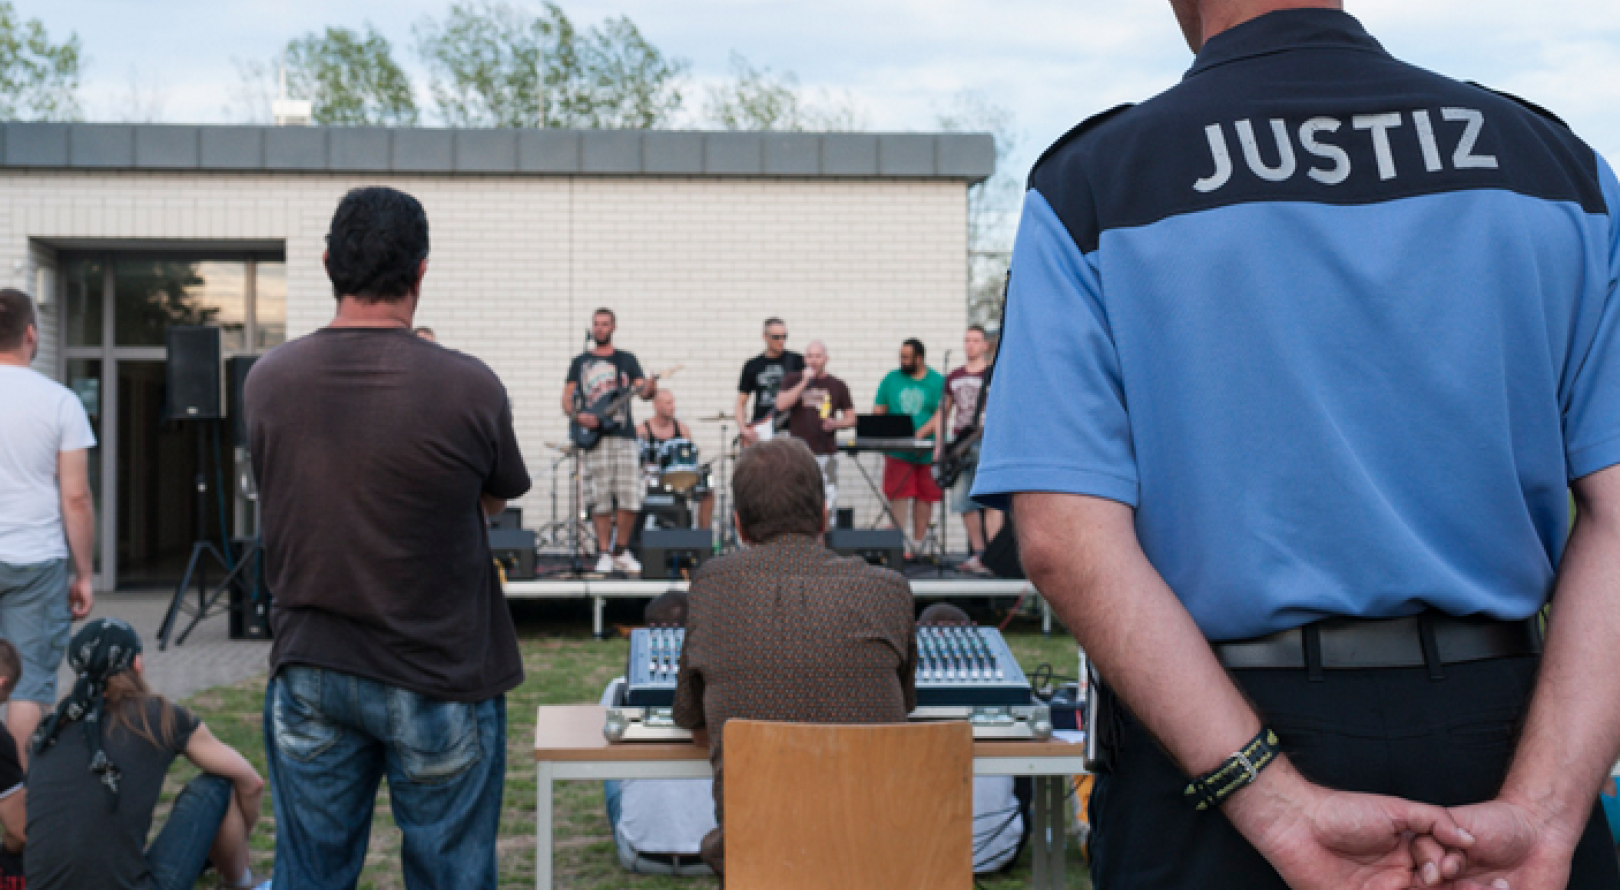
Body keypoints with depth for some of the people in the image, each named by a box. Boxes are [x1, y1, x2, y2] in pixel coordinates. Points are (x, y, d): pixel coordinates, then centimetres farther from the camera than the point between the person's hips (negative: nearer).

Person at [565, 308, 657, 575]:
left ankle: (621, 551, 10)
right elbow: (566, 399, 11)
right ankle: (604, 555, 5)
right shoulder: (580, 362, 14)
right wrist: (577, 416, -9)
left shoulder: (627, 360, 15)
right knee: (601, 500, -4)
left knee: (630, 498, -5)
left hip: (625, 435, 1)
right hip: (594, 436, -1)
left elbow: (641, 390, 3)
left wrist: (649, 390, -20)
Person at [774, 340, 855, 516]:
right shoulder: (792, 380, 8)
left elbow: (851, 418, 14)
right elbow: (781, 405, -9)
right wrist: (804, 382, -11)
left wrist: (835, 424, -7)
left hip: (826, 454, 1)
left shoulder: (837, 386, 10)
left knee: (828, 506, -4)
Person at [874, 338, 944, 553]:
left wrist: (919, 435, -20)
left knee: (925, 497, 4)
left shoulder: (937, 382, 3)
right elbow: (878, 412, 10)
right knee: (898, 495, -8)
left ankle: (918, 542, 13)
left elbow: (940, 415, -7)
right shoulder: (891, 380, 11)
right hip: (897, 450, 1)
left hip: (927, 451, -1)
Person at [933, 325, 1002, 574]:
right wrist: (939, 444, 14)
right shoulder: (954, 377, 17)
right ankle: (978, 553, 17)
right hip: (959, 445, 6)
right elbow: (943, 412, 22)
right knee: (963, 503, 6)